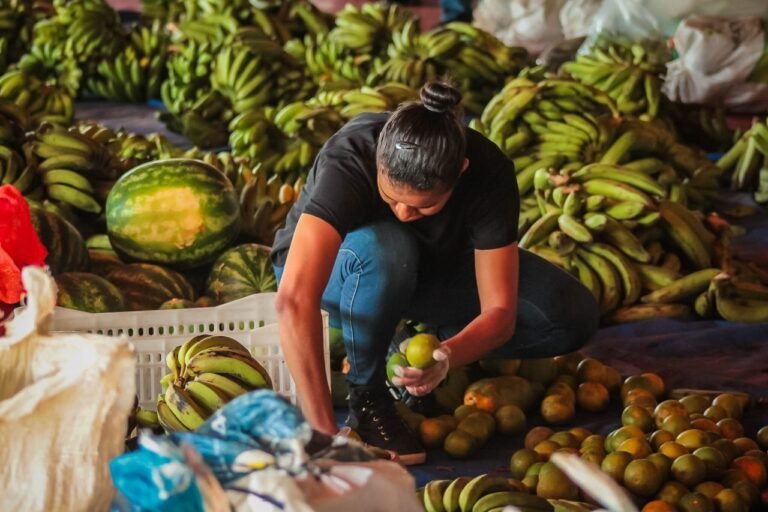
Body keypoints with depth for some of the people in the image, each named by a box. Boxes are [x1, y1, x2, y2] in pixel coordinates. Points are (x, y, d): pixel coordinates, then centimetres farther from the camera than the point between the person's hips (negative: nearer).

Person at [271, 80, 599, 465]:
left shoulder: (489, 172, -30)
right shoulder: (347, 162, -39)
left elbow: (500, 312, -27)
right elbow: (294, 301, -50)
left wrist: (445, 357, -49)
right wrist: (325, 433, -55)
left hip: (431, 265, 3)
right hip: (331, 266, -3)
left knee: (573, 315, -18)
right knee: (385, 249, -41)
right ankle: (366, 395, -17)